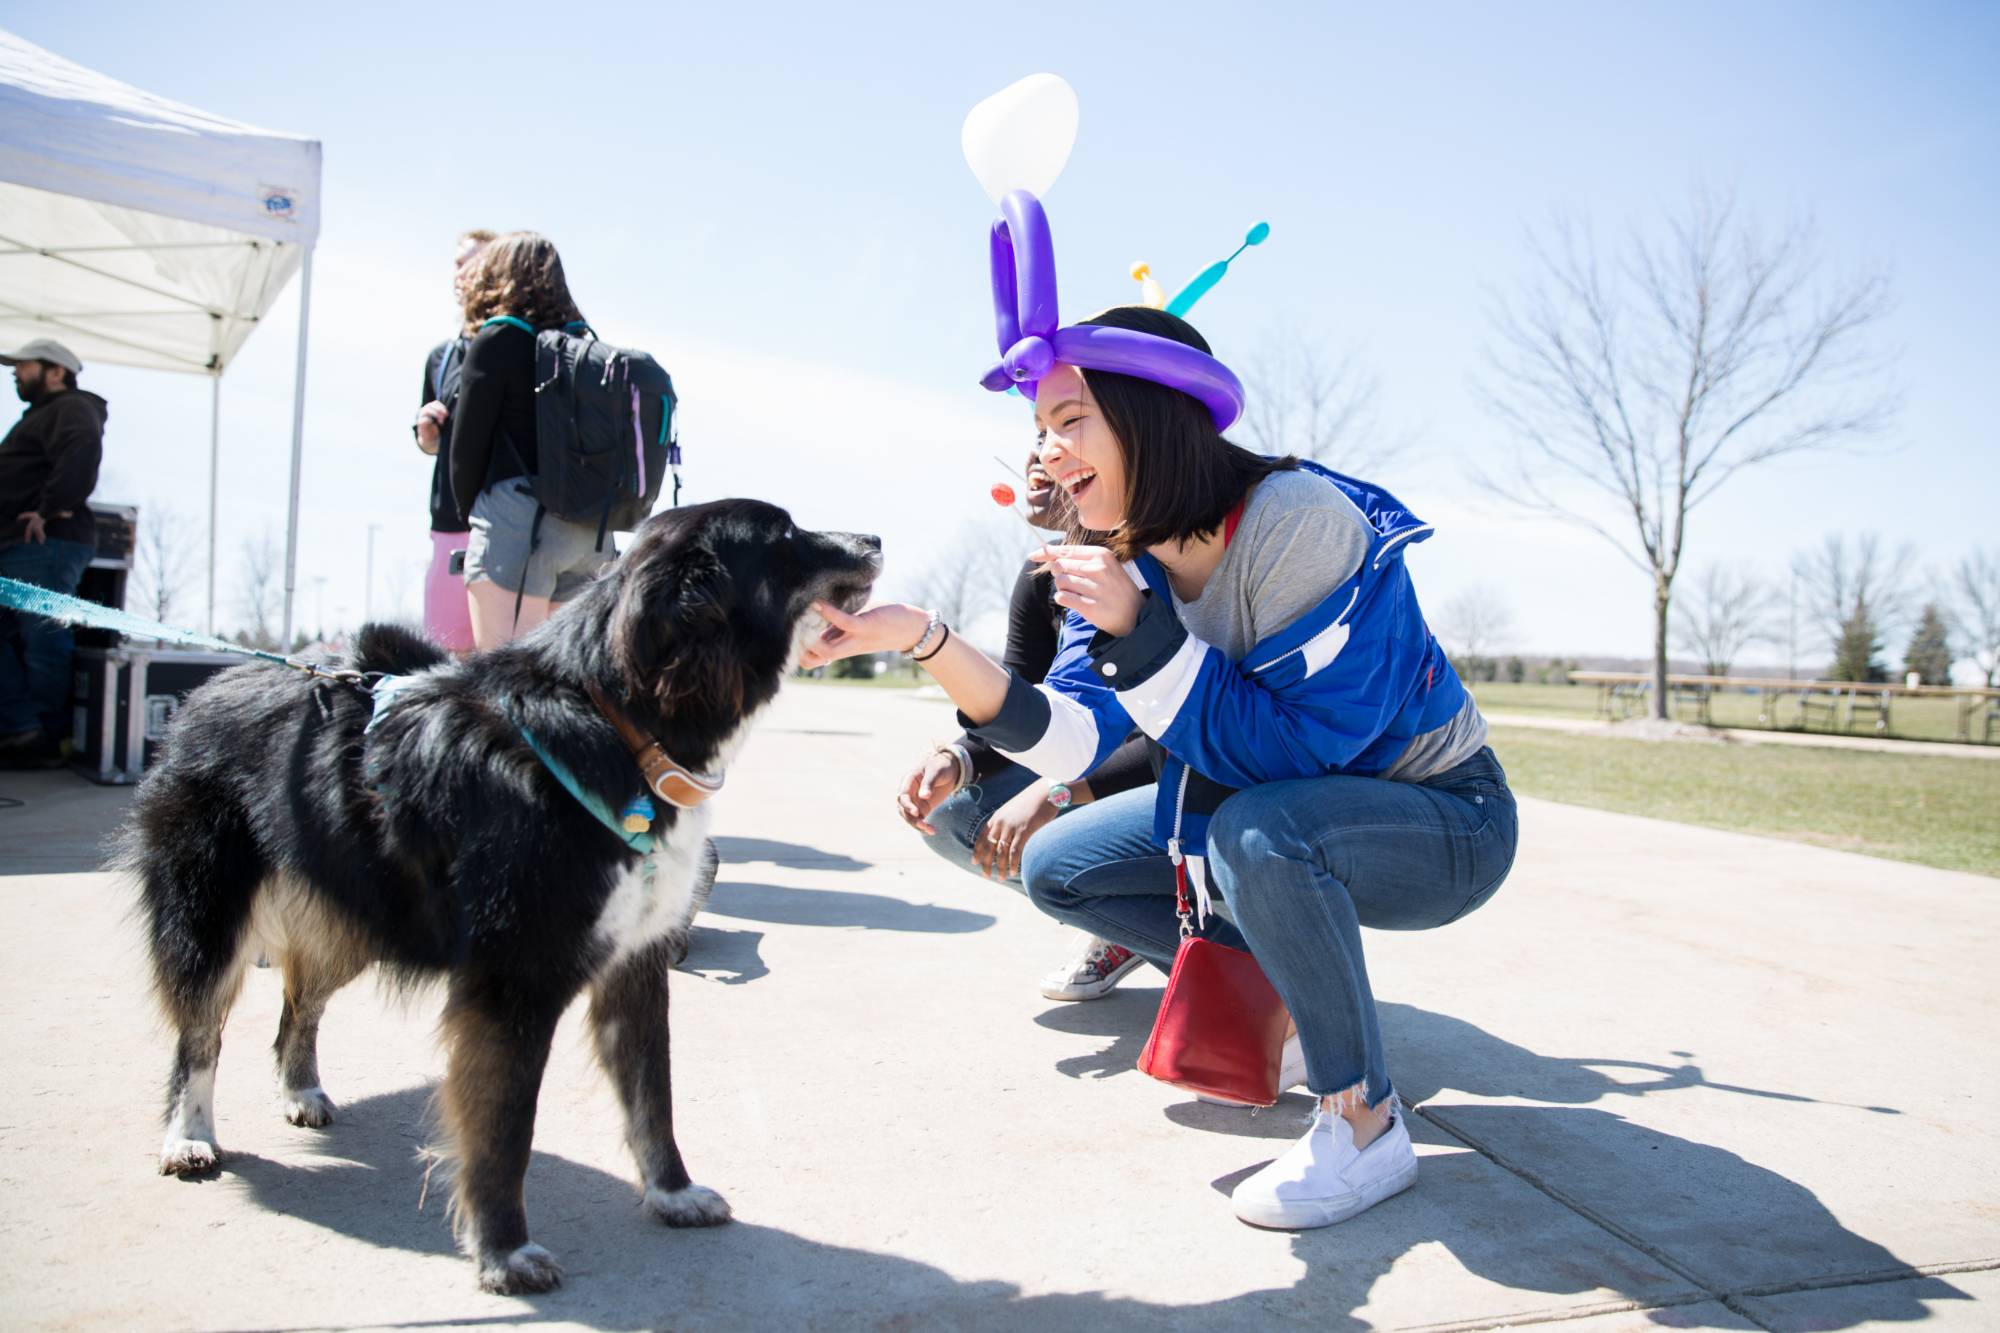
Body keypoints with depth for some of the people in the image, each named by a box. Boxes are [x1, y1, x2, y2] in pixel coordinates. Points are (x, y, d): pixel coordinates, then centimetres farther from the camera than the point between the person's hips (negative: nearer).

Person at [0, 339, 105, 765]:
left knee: (43, 643, -9)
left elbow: (83, 450, -26)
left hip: (46, 548, -11)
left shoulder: (71, 409, -4)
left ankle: (46, 741, -5)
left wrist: (53, 508, -27)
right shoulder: (41, 415, 29)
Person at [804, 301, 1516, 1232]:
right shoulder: (1124, 558, -5)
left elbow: (1296, 750, -30)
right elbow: (1074, 737, -18)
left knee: (1257, 831, -38)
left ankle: (1364, 1125, -15)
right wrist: (924, 639, -29)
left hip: (1441, 823, -7)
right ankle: (1304, 1007, 12)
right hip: (1285, 811, 8)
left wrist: (1137, 631, -34)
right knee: (1058, 868, 1)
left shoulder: (1299, 522, -27)